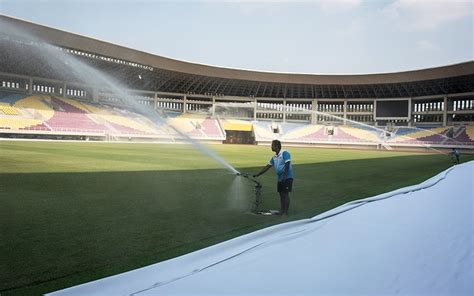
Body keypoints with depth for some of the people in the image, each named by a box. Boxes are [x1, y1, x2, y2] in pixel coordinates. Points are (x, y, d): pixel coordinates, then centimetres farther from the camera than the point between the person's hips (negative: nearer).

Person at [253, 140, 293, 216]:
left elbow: (287, 165, -18)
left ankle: (286, 212, -2)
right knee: (281, 194, 11)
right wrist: (257, 174, 10)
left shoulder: (284, 153, -12)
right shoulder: (274, 157, 11)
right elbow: (267, 167, 14)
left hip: (287, 178, -8)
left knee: (285, 194, -6)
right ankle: (282, 211, 19)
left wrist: (285, 176, -23)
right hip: (280, 178, 8)